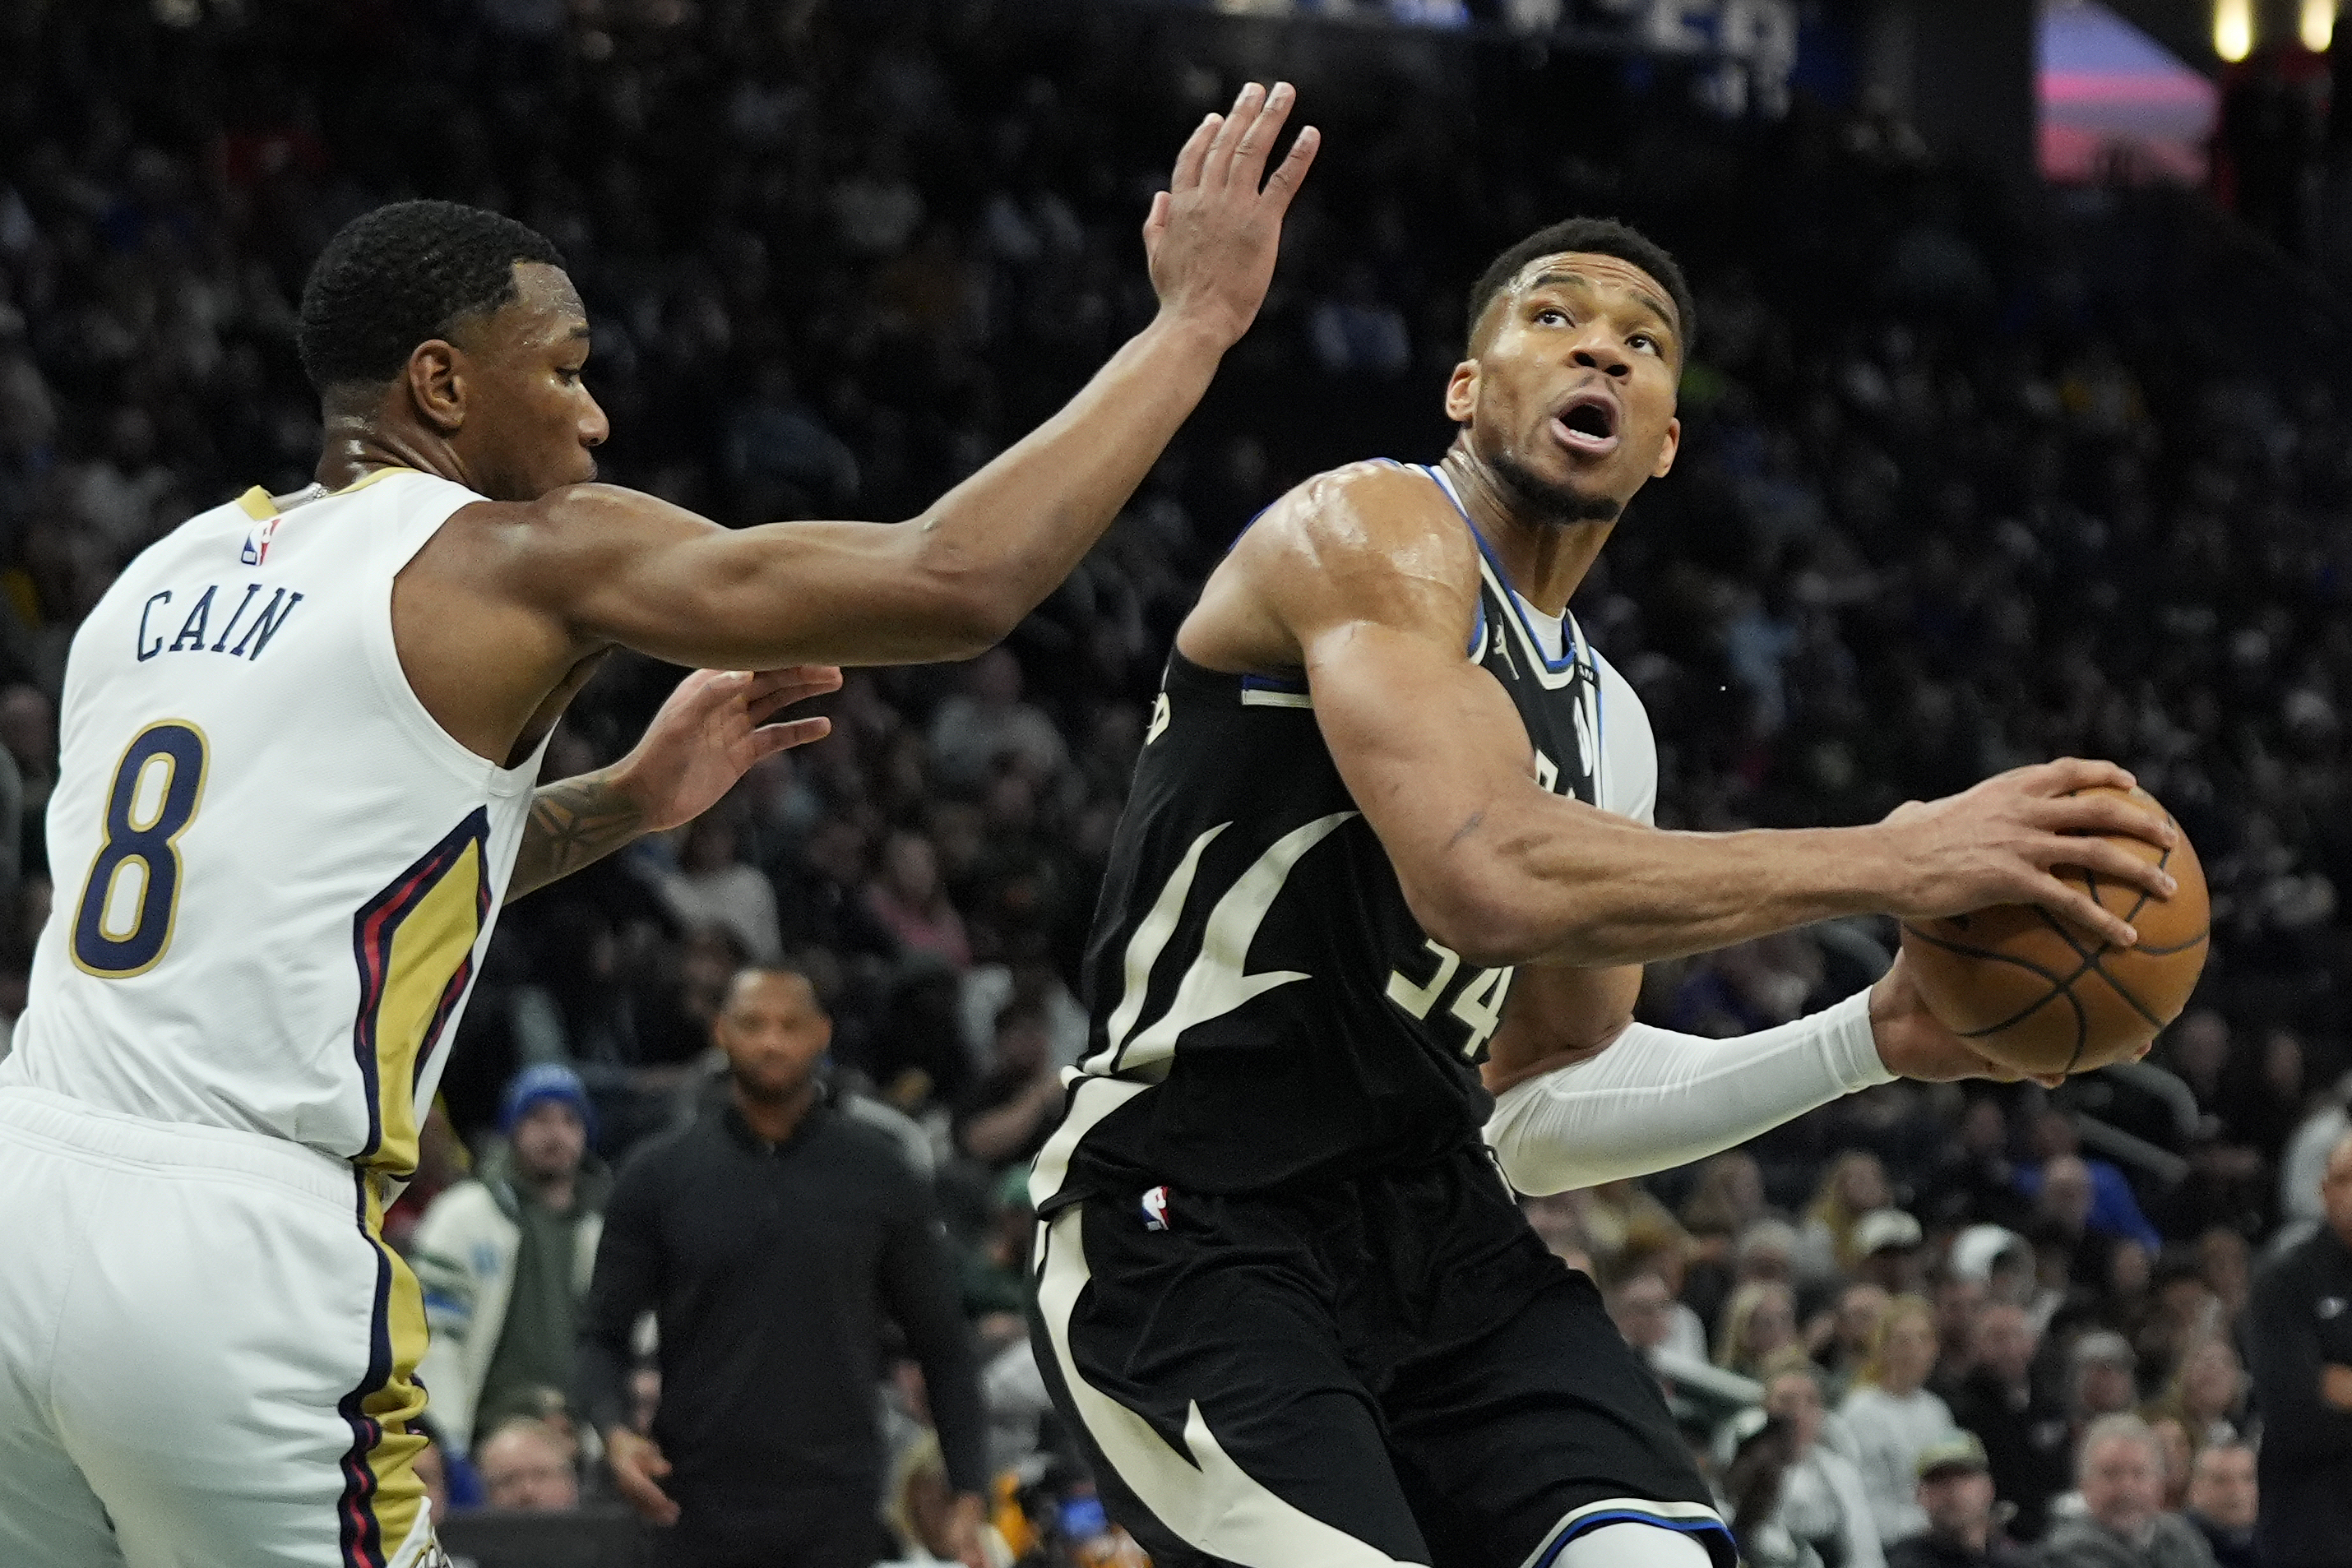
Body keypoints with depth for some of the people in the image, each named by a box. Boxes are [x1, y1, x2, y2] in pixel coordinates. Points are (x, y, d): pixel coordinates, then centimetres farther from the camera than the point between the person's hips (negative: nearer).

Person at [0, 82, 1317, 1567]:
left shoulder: (169, 576, 19)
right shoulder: (523, 556, -3)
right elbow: (955, 581, -9)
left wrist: (626, 801, 31)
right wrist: (1198, 316, 2)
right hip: (234, 1257, -7)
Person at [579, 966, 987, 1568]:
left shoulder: (880, 1175, 3)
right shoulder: (661, 1175, 3)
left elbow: (943, 1345, 7)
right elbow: (604, 1334, 6)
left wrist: (969, 1494, -2)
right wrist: (615, 1431, -14)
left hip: (836, 1517, -1)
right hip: (702, 1511, 1)